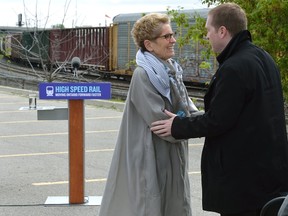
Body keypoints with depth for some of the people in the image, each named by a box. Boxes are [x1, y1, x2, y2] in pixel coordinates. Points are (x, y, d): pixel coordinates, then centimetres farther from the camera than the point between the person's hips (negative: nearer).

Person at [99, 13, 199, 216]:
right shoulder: (143, 75, -18)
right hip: (151, 160, -8)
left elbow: (188, 107, 11)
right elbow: (159, 122, -22)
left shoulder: (170, 70, 8)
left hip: (172, 157, 8)